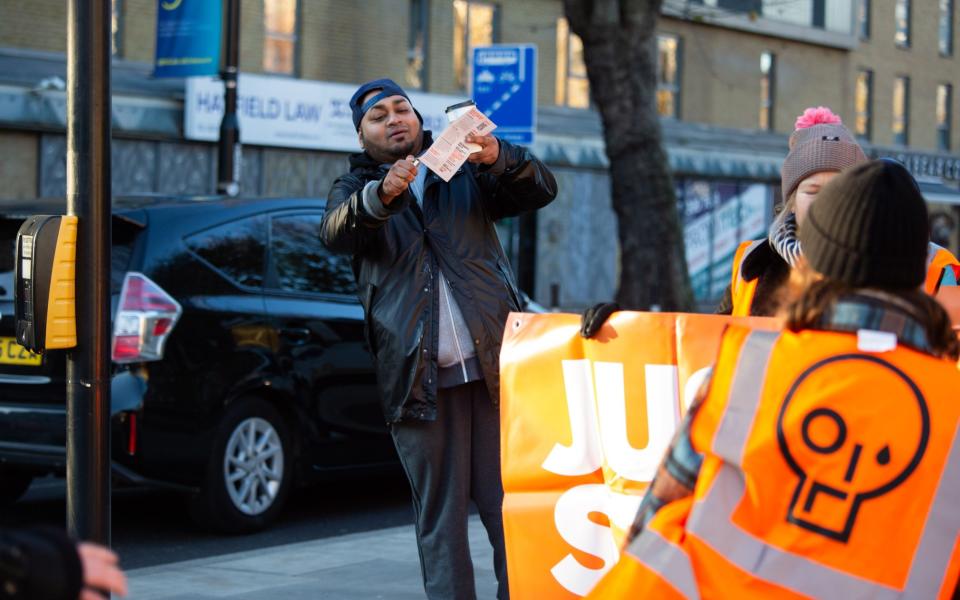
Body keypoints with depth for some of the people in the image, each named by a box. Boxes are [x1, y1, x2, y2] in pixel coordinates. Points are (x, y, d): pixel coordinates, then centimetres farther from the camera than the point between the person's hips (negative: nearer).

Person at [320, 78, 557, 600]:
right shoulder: (354, 190, 13)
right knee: (439, 516, 2)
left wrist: (498, 159, -21)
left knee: (509, 502, -3)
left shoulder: (467, 172, 16)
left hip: (494, 362, 0)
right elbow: (335, 232, -10)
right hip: (418, 375, 0)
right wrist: (382, 195, -31)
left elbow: (540, 189, 1)